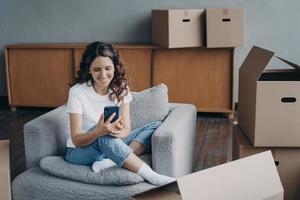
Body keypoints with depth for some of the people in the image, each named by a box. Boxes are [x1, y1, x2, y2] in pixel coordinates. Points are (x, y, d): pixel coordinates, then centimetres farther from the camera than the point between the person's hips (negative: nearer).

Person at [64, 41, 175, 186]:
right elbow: (77, 140, -20)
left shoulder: (121, 89, -6)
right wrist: (99, 131, -42)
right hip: (80, 151, -4)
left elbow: (126, 129, -11)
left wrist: (119, 132, -36)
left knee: (156, 126, -13)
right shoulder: (77, 92, -17)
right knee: (105, 138, -39)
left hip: (113, 146, 5)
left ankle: (111, 161, -31)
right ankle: (153, 177, -37)